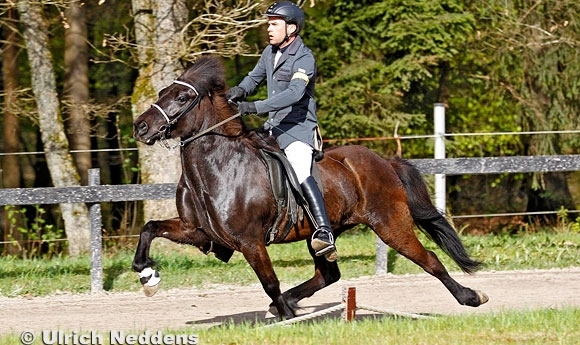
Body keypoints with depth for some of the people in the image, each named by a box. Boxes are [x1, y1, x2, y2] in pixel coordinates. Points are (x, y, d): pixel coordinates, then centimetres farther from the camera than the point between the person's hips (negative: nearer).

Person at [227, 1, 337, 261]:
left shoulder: (304, 58, -15)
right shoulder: (270, 52, 10)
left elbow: (294, 93, -30)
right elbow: (255, 77, 24)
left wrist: (256, 107, -38)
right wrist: (240, 90, 0)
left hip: (298, 128, -9)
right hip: (273, 127, 9)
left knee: (300, 172, -29)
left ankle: (324, 233, -40)